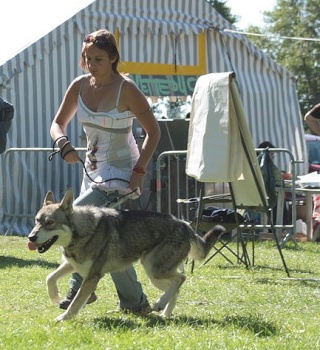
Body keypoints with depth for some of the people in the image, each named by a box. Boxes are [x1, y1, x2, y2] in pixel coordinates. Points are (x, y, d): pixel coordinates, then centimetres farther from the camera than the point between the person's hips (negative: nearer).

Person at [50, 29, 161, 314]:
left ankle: (80, 288, -5)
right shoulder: (80, 86, 0)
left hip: (120, 173, -7)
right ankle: (134, 302, 20)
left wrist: (140, 169, -19)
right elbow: (58, 123, 6)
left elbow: (153, 131, -11)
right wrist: (63, 144, -17)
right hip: (93, 170, 7)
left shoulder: (126, 89, -16)